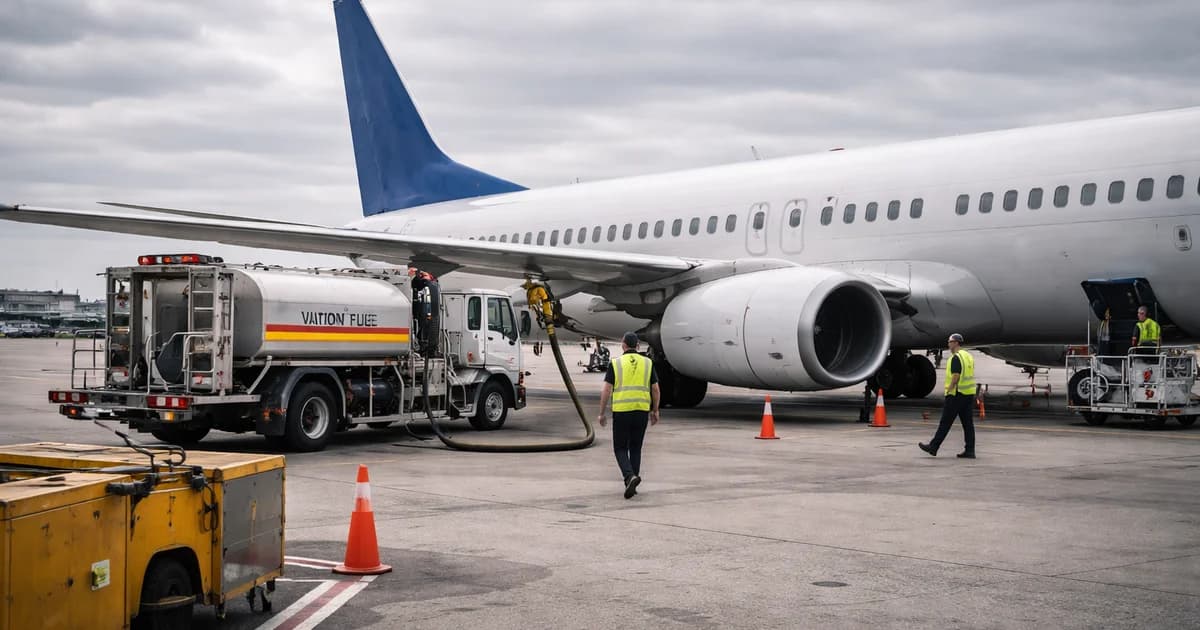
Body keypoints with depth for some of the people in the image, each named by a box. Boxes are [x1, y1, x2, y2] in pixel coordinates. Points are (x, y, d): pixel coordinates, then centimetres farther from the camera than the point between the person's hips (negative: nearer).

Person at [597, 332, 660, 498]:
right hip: (642, 410, 2)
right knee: (635, 448, 16)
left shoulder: (615, 363, -2)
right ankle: (631, 484, 15)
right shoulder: (647, 363, 5)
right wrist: (655, 410, 18)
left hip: (621, 411, -2)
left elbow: (606, 390, -5)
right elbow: (655, 389, 6)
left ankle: (630, 476, -18)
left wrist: (602, 414, 3)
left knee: (620, 448, 7)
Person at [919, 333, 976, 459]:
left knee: (945, 422, -3)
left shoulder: (956, 358, -13)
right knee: (968, 423, 6)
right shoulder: (968, 356, 15)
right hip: (969, 393, 8)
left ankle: (933, 447, 3)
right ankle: (970, 451, 3)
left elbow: (956, 377, -21)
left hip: (957, 394, -8)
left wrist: (948, 390, -15)